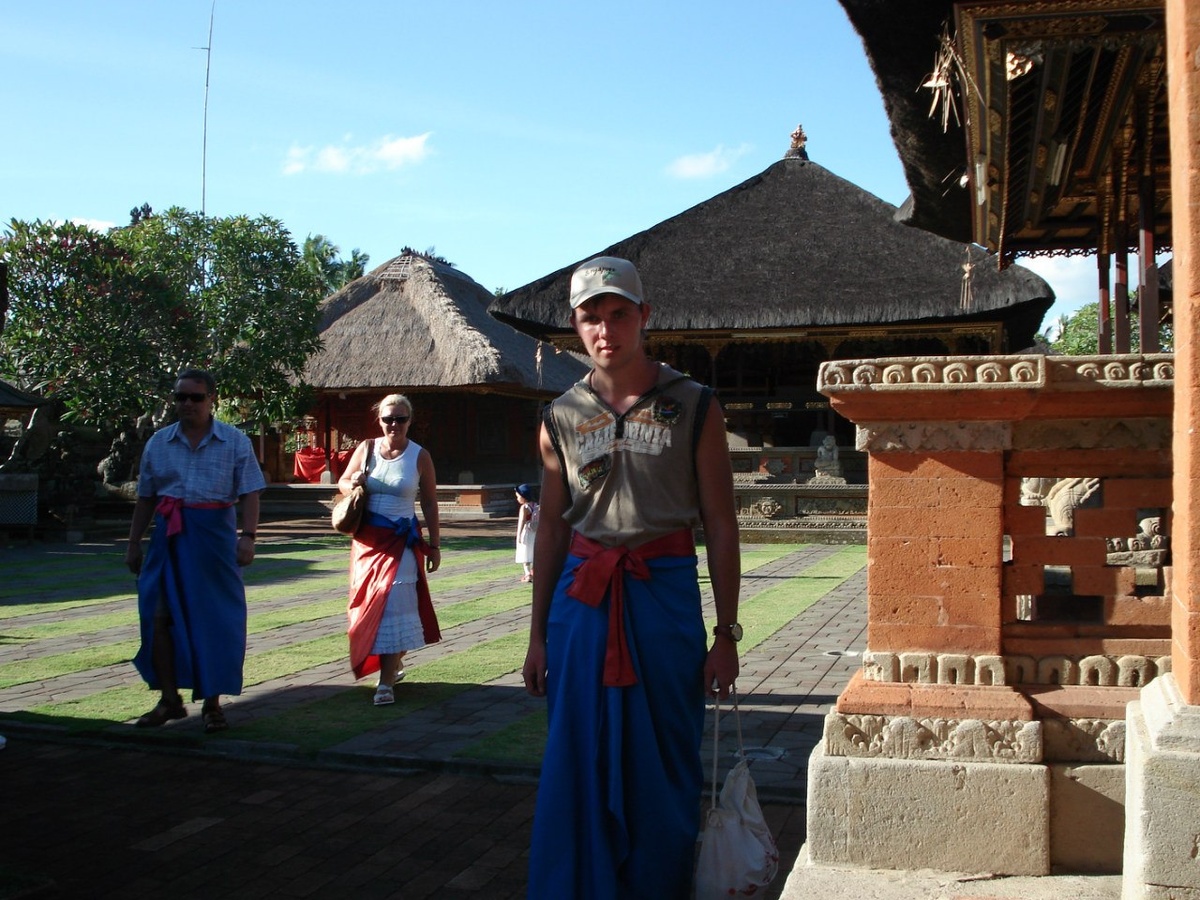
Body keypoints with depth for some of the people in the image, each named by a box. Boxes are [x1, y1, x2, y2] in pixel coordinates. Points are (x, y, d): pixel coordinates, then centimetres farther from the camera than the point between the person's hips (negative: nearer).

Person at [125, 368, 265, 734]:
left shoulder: (235, 442, 1)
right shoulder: (158, 442, 9)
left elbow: (249, 494, -3)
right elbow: (145, 498, 13)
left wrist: (248, 536, -16)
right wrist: (134, 544, 13)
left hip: (215, 538, -2)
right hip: (169, 538, 3)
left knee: (215, 621, 2)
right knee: (159, 616, -2)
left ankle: (212, 703, 13)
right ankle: (169, 700, 11)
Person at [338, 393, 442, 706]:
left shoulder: (420, 456, -2)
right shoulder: (366, 448, 3)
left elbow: (430, 504, 3)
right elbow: (343, 481, 15)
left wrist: (434, 545, 3)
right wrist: (352, 485, -10)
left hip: (401, 540, -3)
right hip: (368, 539, 3)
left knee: (392, 604, -10)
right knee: (369, 604, 7)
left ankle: (386, 681, -7)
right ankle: (393, 666, 26)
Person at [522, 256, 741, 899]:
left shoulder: (693, 407, 0)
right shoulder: (562, 418, 7)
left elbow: (720, 526, 0)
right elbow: (551, 530, 11)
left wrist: (726, 634, -4)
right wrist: (538, 635, 8)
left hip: (665, 594, -2)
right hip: (583, 598, 2)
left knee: (663, 766, 6)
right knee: (580, 766, 6)